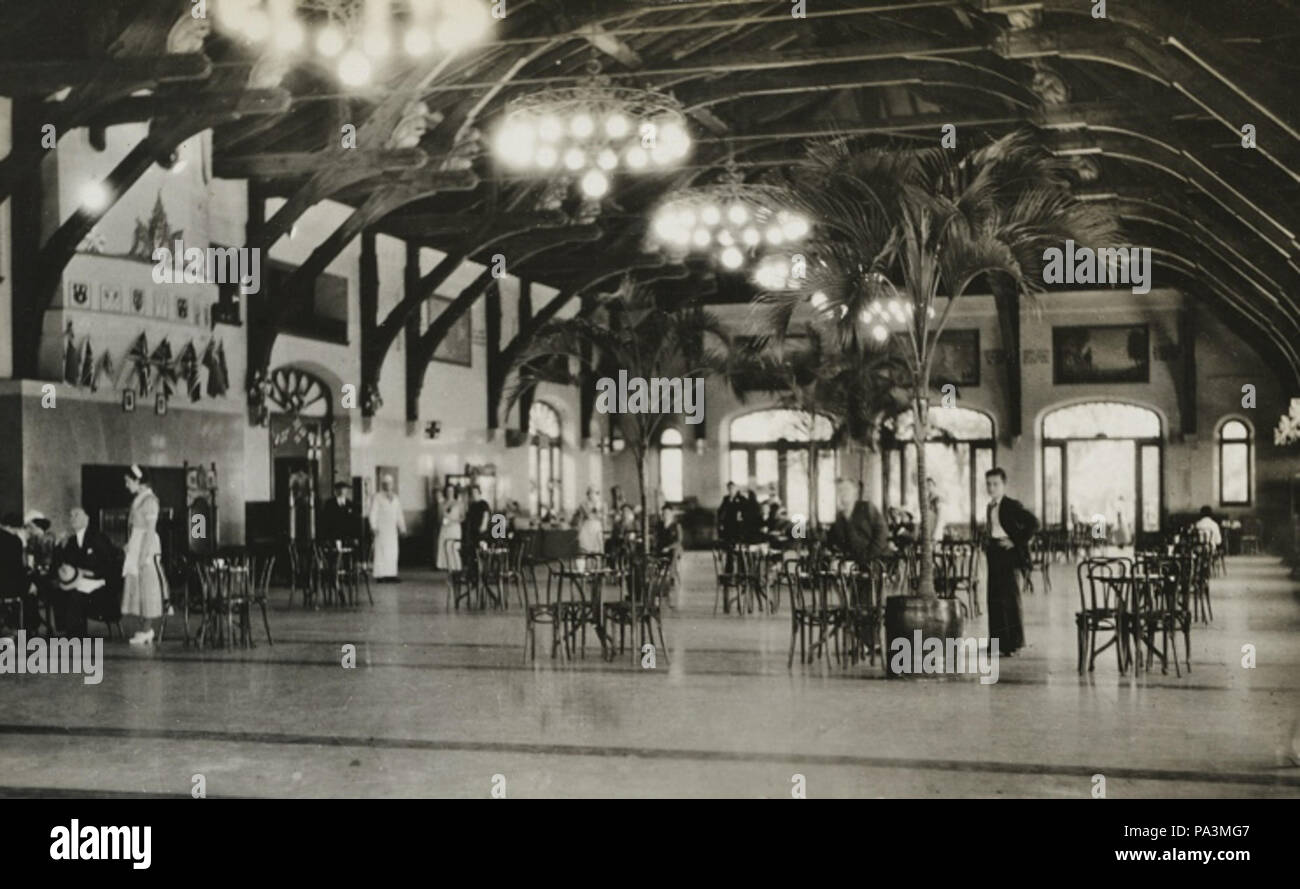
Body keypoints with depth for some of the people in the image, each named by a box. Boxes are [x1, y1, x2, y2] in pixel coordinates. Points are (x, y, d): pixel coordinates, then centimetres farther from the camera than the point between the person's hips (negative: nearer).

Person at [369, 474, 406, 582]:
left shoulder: (395, 498, 17)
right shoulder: (378, 497, 1)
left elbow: (399, 514, 19)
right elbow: (373, 513, -5)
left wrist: (402, 528, 15)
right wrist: (373, 527, -14)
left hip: (392, 529, 5)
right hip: (381, 529, -5)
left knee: (393, 552, 2)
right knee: (381, 551, -8)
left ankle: (391, 574, 4)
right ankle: (380, 576, -7)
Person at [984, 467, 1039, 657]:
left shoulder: (1012, 506, -9)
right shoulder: (990, 507, 14)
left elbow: (1033, 522, -18)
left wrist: (1017, 542, -17)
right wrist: (987, 546, 11)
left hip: (1008, 554, -8)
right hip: (994, 554, 8)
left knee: (1010, 597, -4)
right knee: (994, 598, 8)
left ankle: (1014, 642, 2)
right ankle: (999, 642, 16)